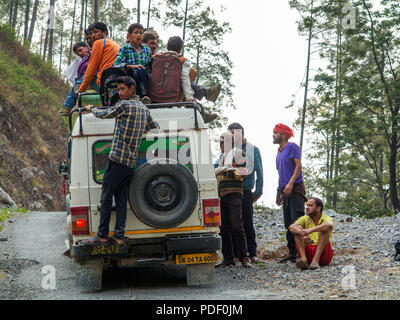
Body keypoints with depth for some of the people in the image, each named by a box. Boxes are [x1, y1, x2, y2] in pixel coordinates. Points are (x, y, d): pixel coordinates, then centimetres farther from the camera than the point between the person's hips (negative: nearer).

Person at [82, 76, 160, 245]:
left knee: (106, 198, -1)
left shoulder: (124, 105, -10)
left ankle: (102, 234, 1)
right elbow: (156, 128, 24)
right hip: (131, 163, 7)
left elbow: (103, 114, 3)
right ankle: (119, 235, 3)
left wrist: (91, 109, 22)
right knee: (121, 200, 7)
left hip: (117, 159, -7)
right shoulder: (144, 108, 14)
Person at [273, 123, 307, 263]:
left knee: (297, 220, -17)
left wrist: (290, 183, -21)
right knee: (288, 224, 7)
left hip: (295, 188, -9)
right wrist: (279, 193, 19)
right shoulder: (279, 152, 23)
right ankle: (292, 253, 9)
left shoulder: (292, 147, -1)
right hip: (285, 190, 9)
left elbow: (298, 166, -11)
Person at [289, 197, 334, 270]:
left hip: (323, 254, -3)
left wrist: (310, 230, -40)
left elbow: (329, 225, -29)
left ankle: (316, 260, -37)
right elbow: (291, 227, -14)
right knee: (298, 230, -15)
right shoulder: (305, 219, 7)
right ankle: (304, 259, -34)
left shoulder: (326, 218, -2)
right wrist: (303, 234, -35)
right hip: (307, 253, 3)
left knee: (324, 230, -23)